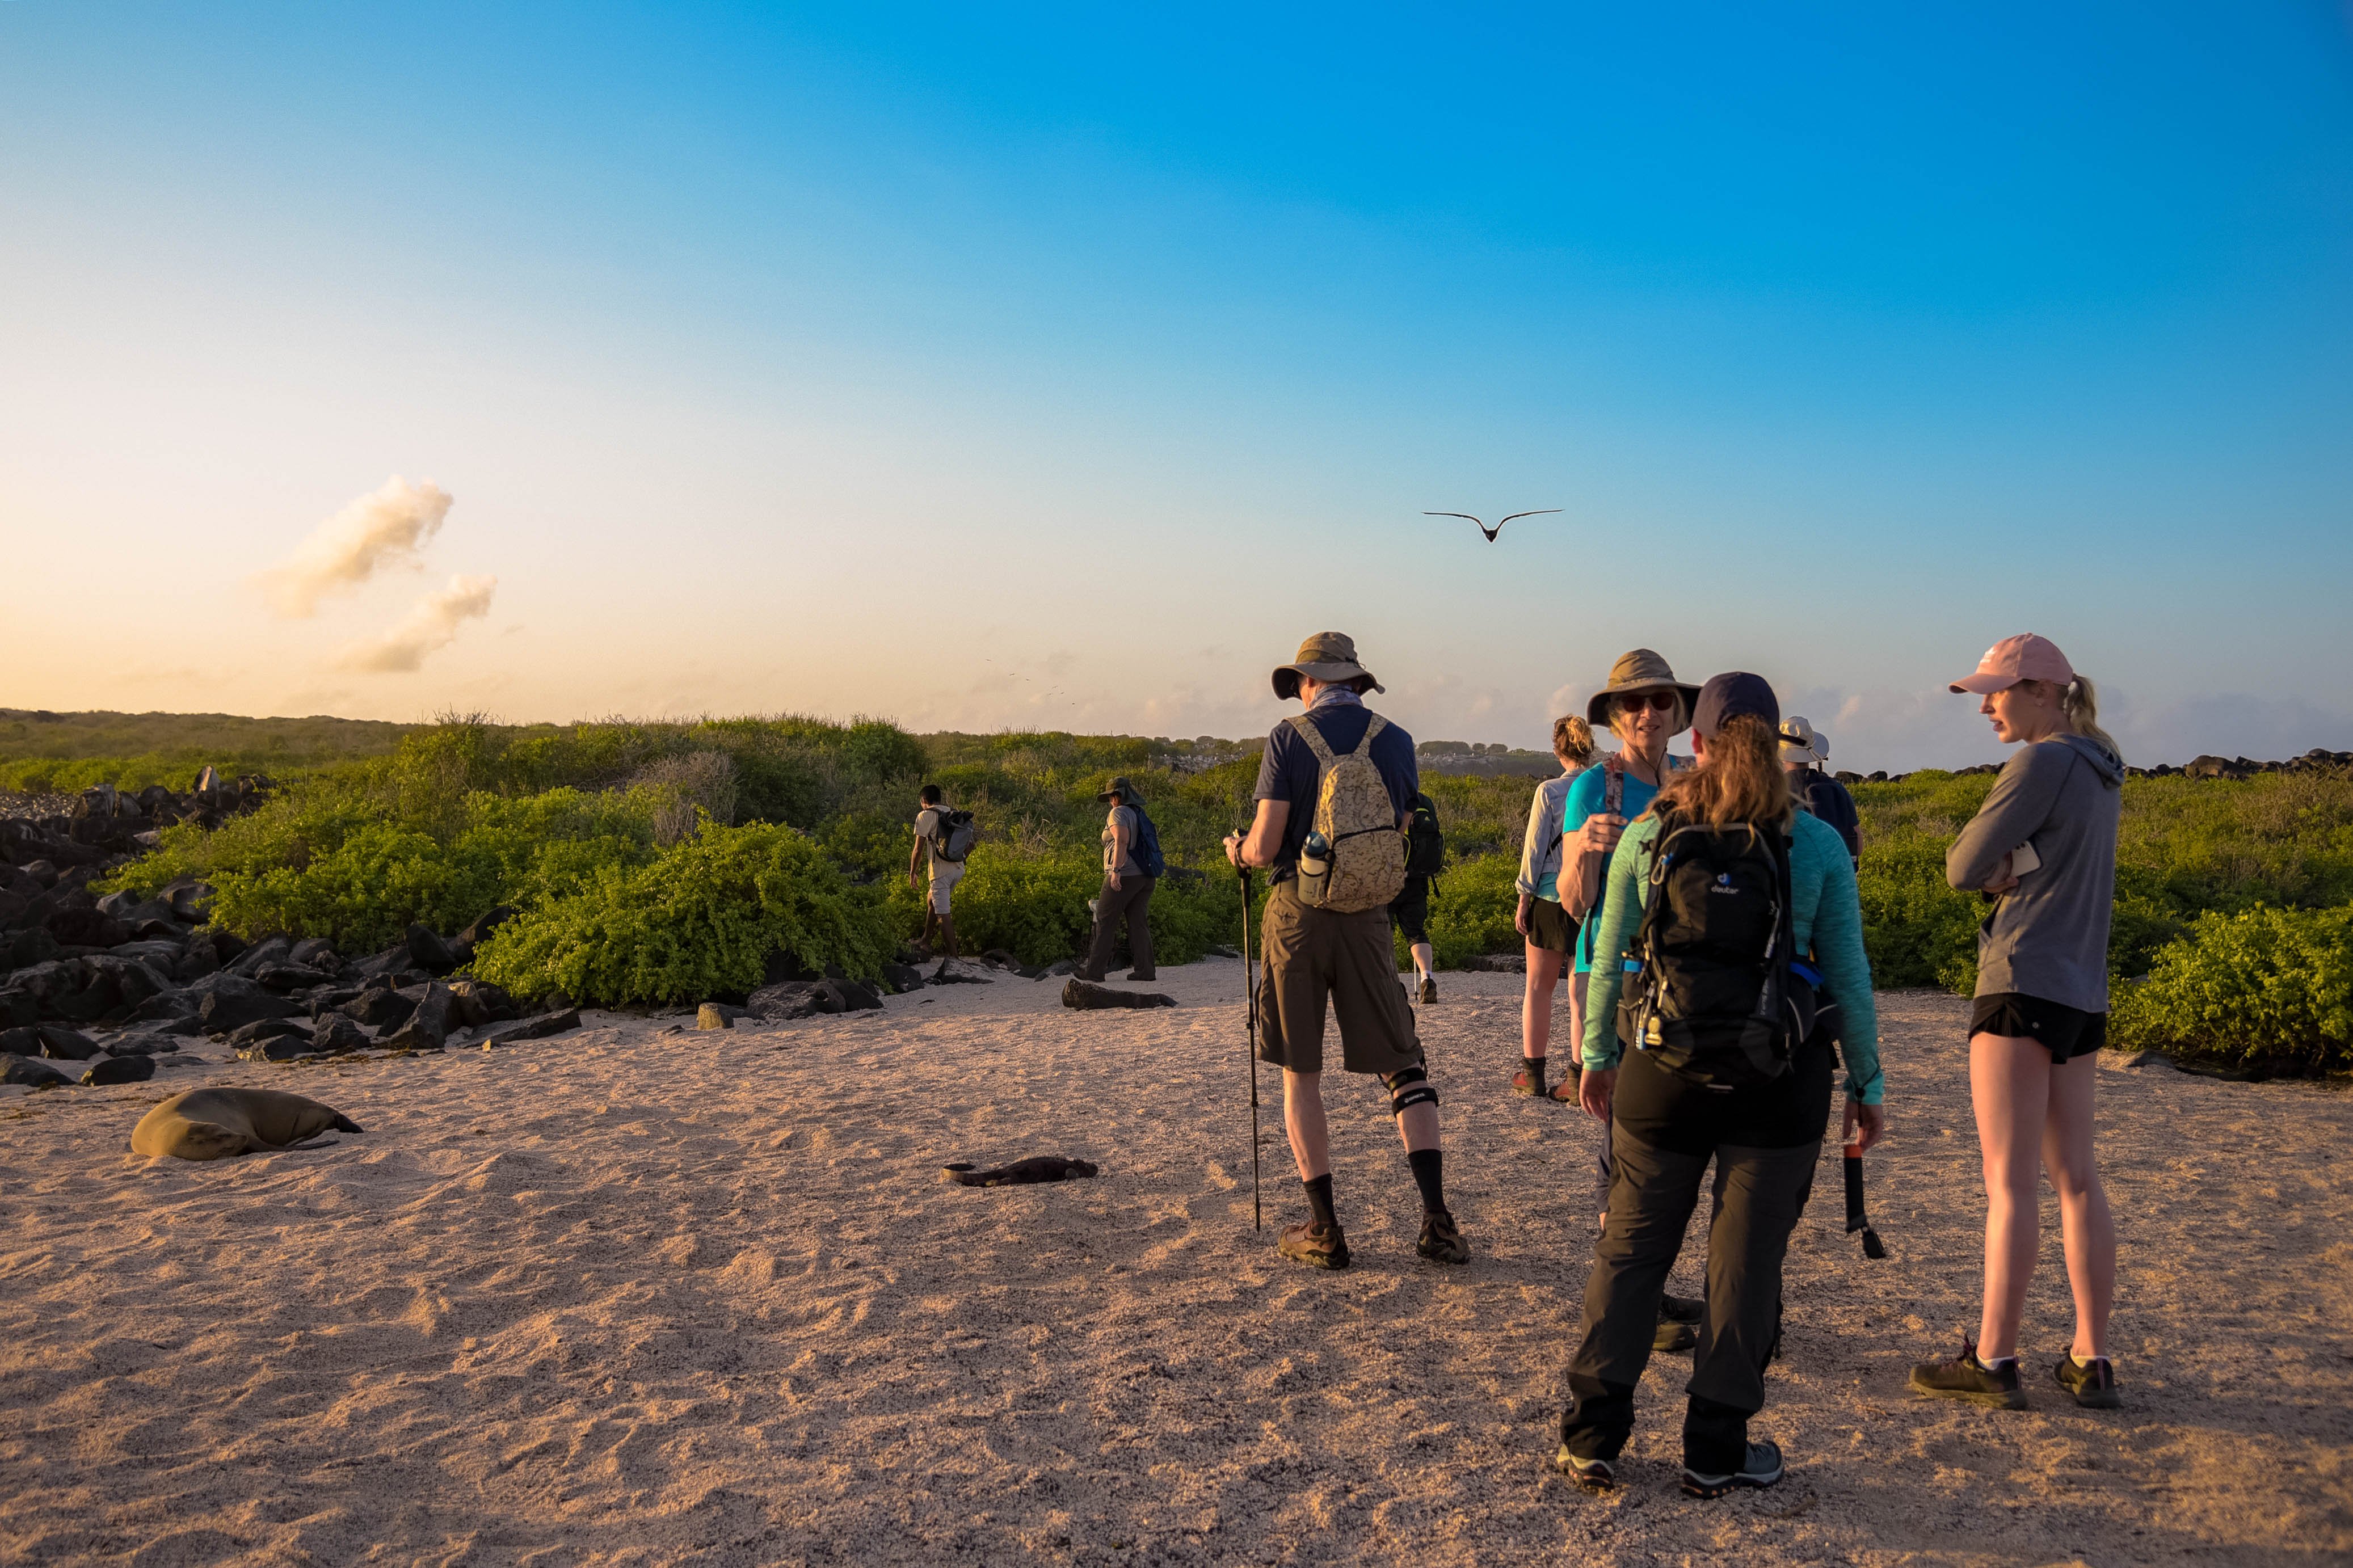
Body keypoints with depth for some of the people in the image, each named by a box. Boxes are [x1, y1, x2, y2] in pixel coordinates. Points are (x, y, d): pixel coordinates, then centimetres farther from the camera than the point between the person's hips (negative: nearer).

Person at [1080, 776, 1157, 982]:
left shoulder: (1118, 813, -7)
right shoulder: (1139, 814, 18)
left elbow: (1122, 841, -21)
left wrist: (1116, 870, -26)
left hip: (1123, 876, -8)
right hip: (1145, 877, 8)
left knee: (1105, 922, -1)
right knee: (1139, 923, 7)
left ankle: (1095, 970, 1)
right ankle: (1145, 970, 2)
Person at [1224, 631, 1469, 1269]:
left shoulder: (1289, 738, -4)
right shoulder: (1396, 741, 5)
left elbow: (1265, 847, -9)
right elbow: (1401, 847, 10)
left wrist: (1237, 849, 13)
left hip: (1297, 912, -2)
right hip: (1367, 917, 2)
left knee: (1300, 1075, 7)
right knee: (1402, 1066, 9)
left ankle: (1324, 1230, 9)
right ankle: (1437, 1221, 3)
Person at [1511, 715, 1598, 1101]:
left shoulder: (1549, 791, -8)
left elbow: (1534, 848, -5)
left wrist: (1524, 900, 2)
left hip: (1552, 897, -2)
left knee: (1539, 986, 10)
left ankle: (1532, 1073, 14)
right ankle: (1579, 1077, 7)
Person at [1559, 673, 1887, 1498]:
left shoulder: (1646, 835, -3)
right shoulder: (1816, 844, -5)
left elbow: (1609, 961, 2)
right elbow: (1849, 976, -1)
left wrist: (1597, 1056, 15)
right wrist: (1868, 1083, 9)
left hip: (1665, 1071, 1)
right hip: (1779, 1081, -1)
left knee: (1632, 1245, 13)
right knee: (1746, 1259, 11)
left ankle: (1592, 1436, 18)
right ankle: (1716, 1448, 21)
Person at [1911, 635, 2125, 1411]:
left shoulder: (2042, 763, -13)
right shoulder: (2100, 770, 15)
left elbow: (1964, 868, -13)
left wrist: (1997, 867, 6)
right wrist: (2014, 866, -3)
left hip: (2025, 985, -9)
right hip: (2082, 990, 9)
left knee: (2009, 1180, -4)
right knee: (2076, 1176, 11)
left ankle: (1994, 1361, 2)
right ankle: (2091, 1361, 16)